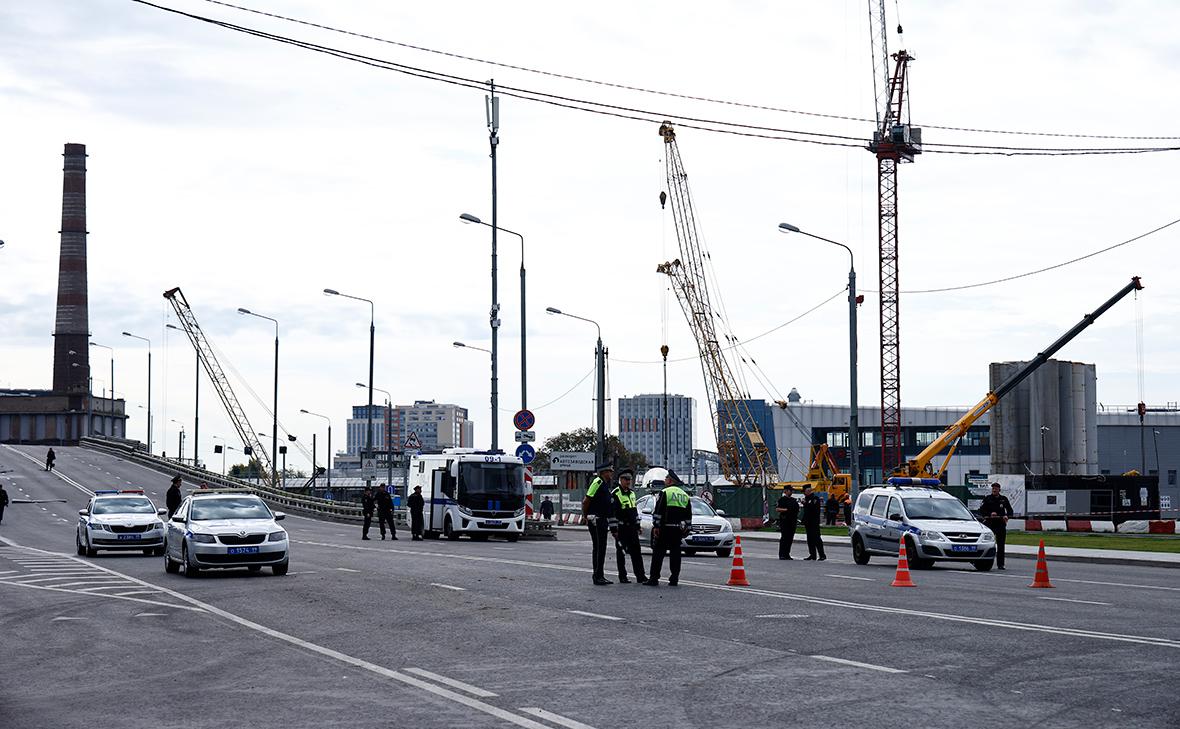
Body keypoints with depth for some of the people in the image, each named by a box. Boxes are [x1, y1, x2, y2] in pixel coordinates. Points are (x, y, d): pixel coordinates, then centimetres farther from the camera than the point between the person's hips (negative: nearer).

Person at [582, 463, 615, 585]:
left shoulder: (606, 484, 17)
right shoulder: (597, 482, -14)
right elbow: (586, 501, -16)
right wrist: (586, 517, -7)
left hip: (603, 521, 10)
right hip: (596, 521, -10)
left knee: (602, 548, 11)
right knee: (597, 548, -7)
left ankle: (600, 576, 16)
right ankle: (597, 577, -5)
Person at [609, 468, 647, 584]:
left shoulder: (632, 493, 15)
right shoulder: (615, 494, -10)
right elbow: (612, 513, -13)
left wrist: (638, 526, 19)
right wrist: (613, 529, -17)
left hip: (632, 527, 7)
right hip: (621, 528, -7)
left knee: (636, 552, 7)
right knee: (621, 553, -1)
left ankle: (640, 576, 9)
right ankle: (622, 577, 4)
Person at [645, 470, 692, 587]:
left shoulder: (664, 493, -4)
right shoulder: (685, 495, 16)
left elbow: (658, 511, -10)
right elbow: (688, 515, 18)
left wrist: (656, 526, -9)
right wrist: (687, 529, 20)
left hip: (665, 529, -6)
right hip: (679, 529, 6)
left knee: (658, 552, -3)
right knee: (675, 553, 8)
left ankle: (654, 578, -6)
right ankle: (674, 579, 6)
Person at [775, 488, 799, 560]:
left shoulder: (794, 500, 17)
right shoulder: (782, 499, -4)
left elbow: (797, 509, 27)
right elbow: (777, 509, -11)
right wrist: (786, 509, -20)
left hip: (792, 521, 7)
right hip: (784, 521, -7)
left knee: (790, 538, 6)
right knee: (784, 537, -7)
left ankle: (787, 554, 12)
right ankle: (782, 555, -4)